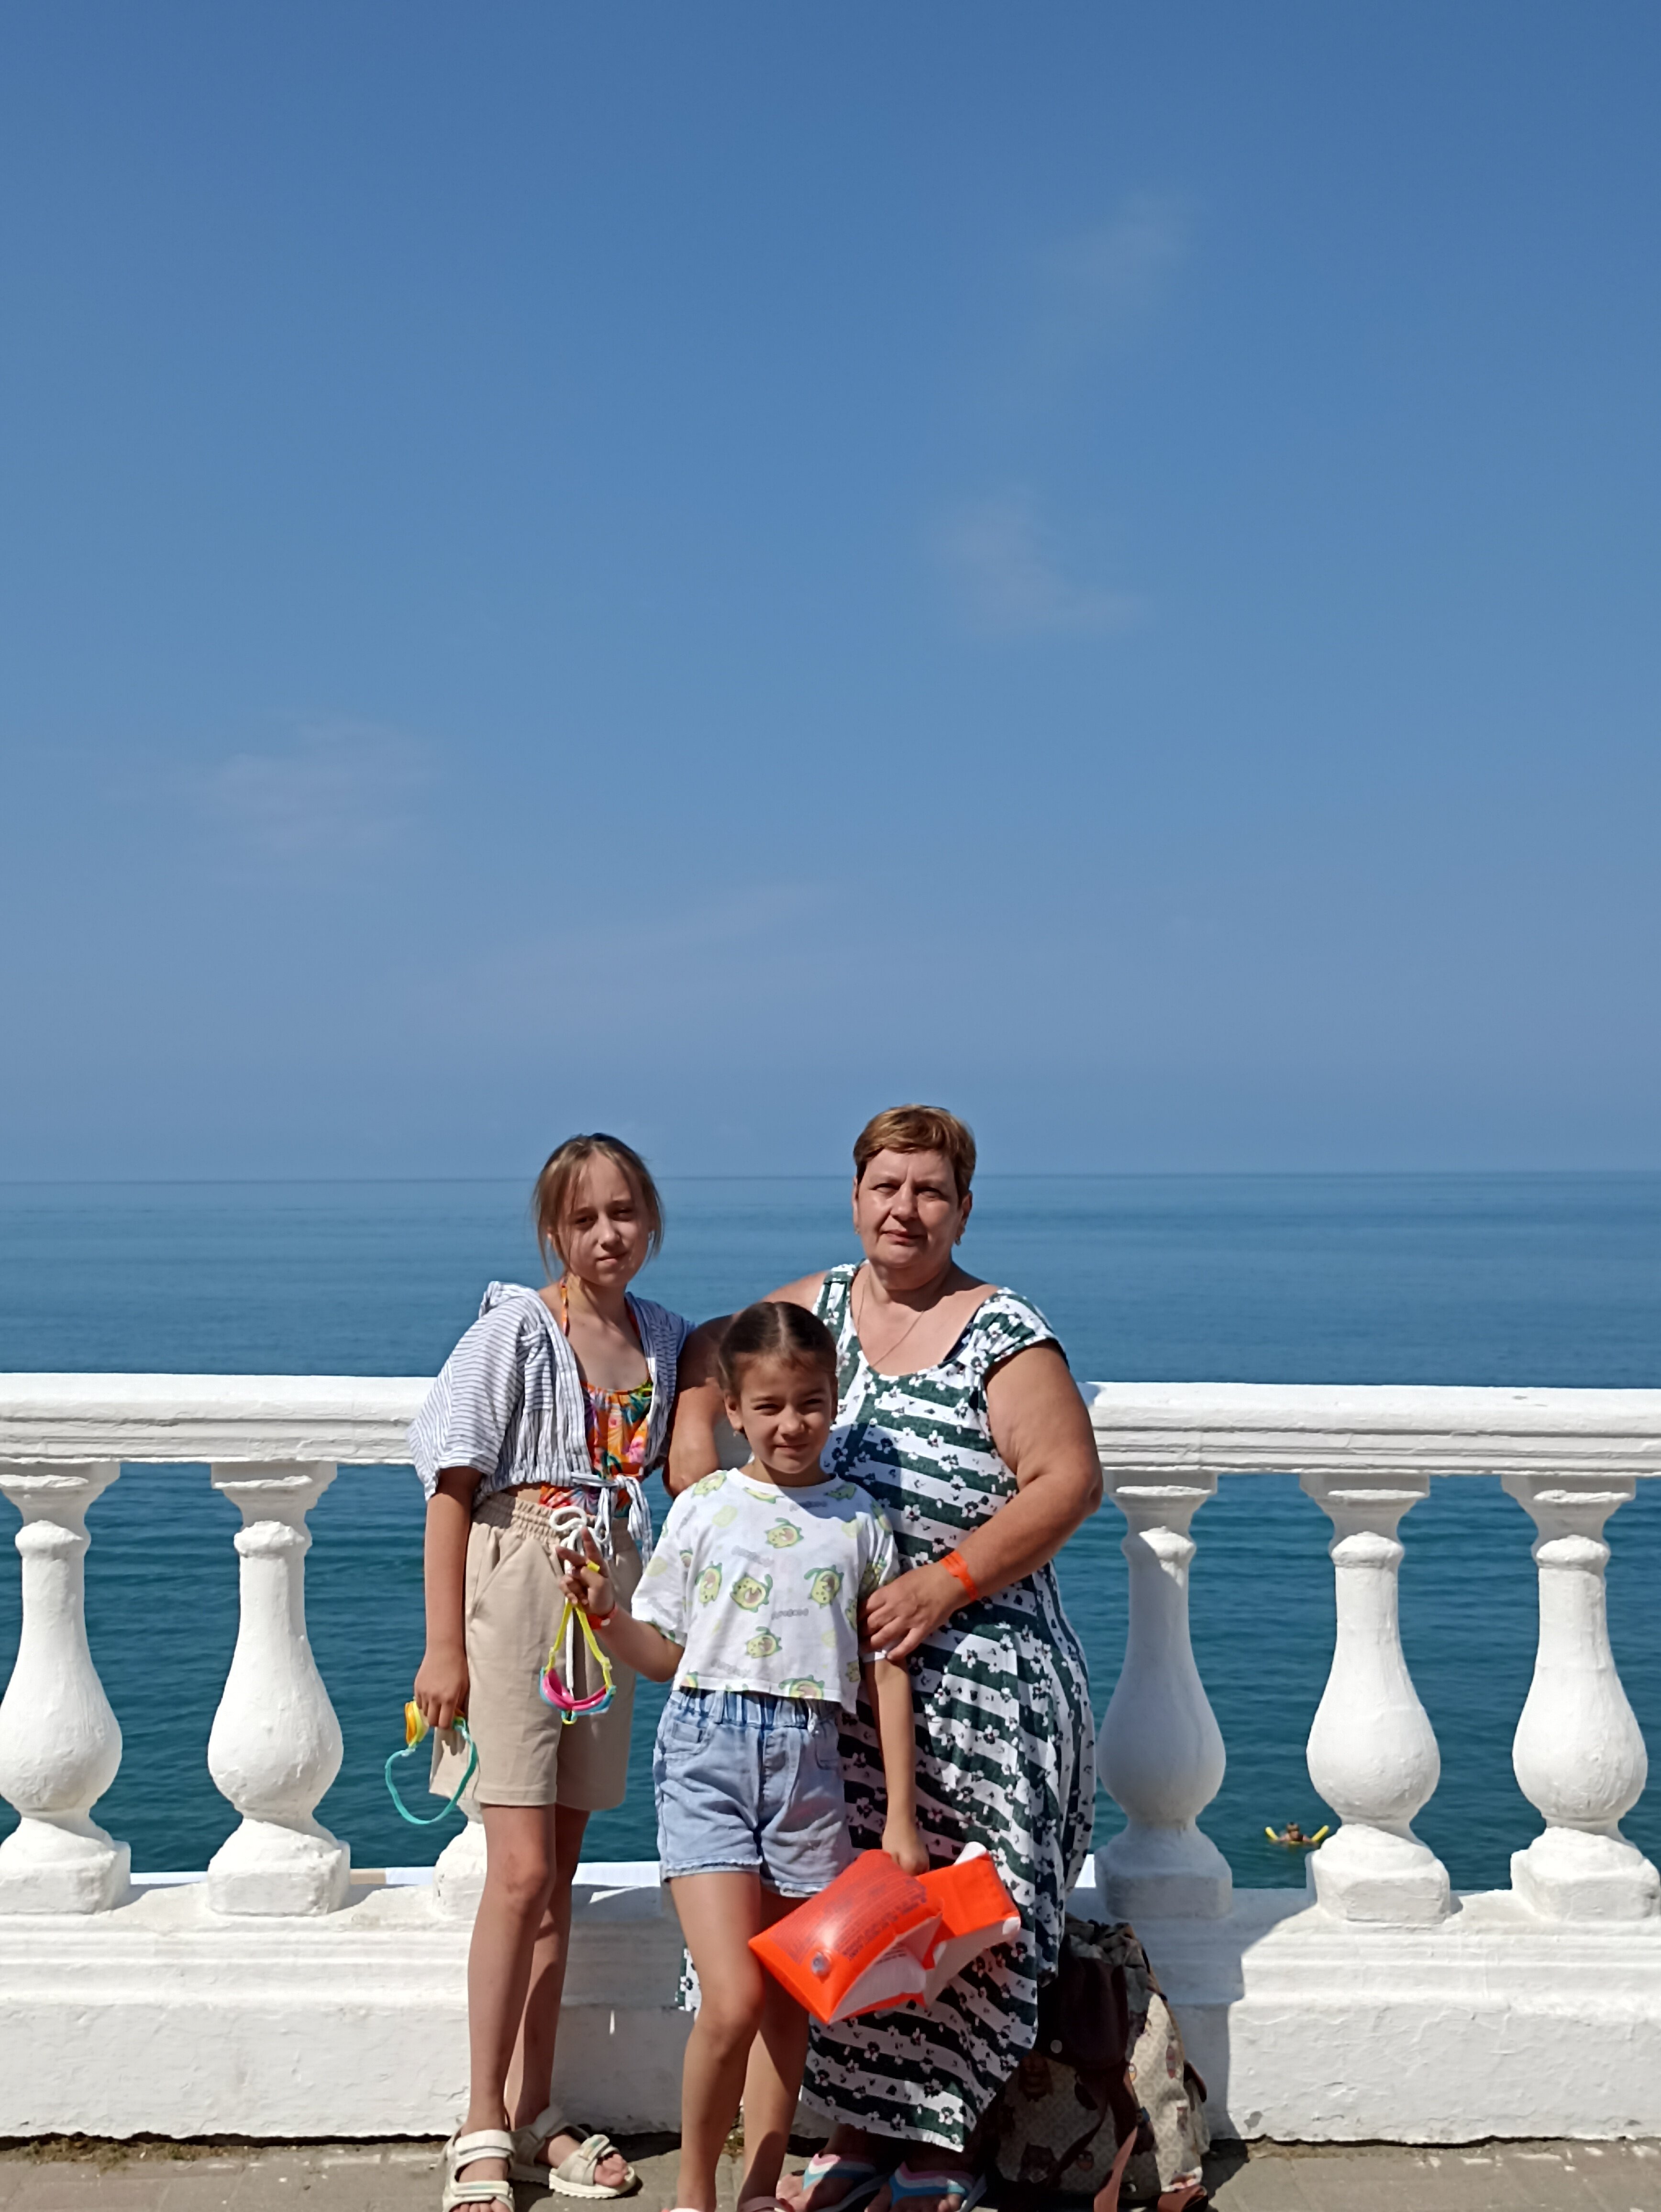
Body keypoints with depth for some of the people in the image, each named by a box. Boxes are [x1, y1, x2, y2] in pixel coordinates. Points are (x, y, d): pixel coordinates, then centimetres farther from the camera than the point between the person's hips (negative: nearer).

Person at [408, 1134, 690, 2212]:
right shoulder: (517, 1326, -9)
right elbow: (454, 1486, -9)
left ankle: (533, 2118, 20)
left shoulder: (667, 1340, 7)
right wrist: (444, 1647, -12)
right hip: (516, 1587, -5)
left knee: (557, 1873, 11)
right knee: (522, 1870, -8)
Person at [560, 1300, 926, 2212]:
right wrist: (608, 1613, -11)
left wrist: (901, 1814, 6)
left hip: (810, 1761, 2)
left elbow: (886, 1674, 8)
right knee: (733, 2001, -12)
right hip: (708, 1752, -2)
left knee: (789, 2004, 9)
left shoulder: (861, 1523, 6)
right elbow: (665, 1655, 9)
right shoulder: (703, 1509, 3)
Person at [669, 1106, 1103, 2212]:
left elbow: (1070, 1479, -14)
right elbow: (714, 1348, 24)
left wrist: (945, 1584, -19)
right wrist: (693, 1432, 4)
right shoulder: (820, 1305, 9)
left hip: (978, 1672, -4)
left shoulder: (1004, 1333, -7)